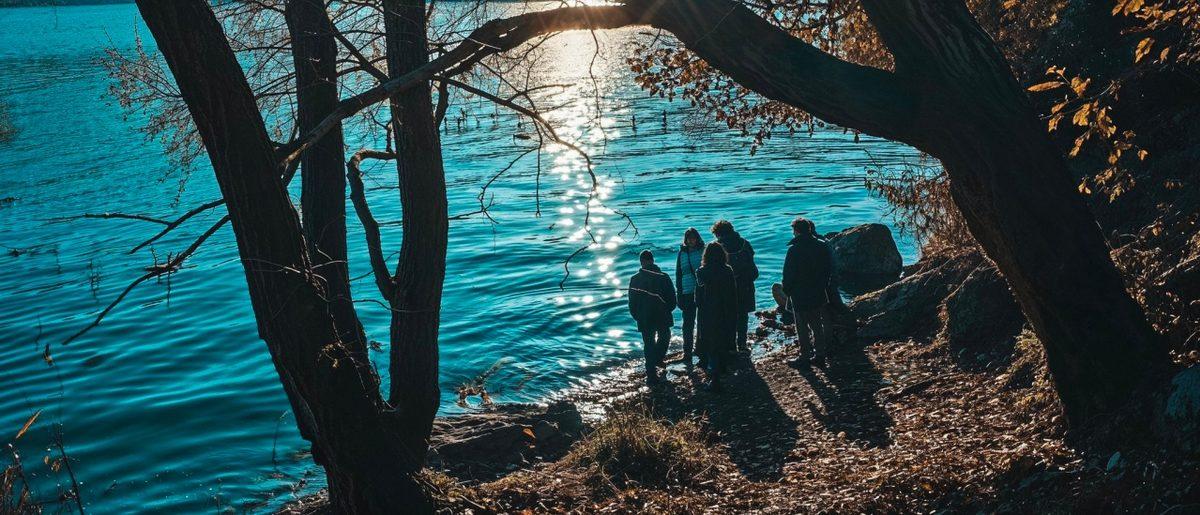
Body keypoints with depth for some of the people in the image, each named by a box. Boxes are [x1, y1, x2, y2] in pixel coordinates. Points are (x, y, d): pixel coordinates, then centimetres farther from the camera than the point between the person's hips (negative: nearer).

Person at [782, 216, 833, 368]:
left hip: (800, 295, -6)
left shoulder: (794, 249, -19)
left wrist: (787, 290, 0)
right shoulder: (823, 246, -2)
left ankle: (805, 356, 11)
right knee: (817, 325, 17)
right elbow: (830, 268, 7)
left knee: (802, 327, 5)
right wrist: (822, 284, 16)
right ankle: (820, 354, 23)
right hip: (819, 294, 6)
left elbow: (789, 273, -15)